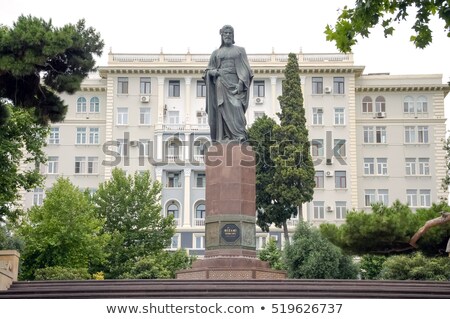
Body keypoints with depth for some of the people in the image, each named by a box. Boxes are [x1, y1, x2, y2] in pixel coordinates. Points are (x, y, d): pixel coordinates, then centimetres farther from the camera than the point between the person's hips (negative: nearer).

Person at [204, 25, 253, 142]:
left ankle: (240, 135, -28)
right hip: (221, 83, 2)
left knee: (236, 106, -19)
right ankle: (225, 136, -9)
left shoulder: (240, 50, 14)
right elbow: (208, 70, 18)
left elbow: (245, 68, 5)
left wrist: (241, 81, -11)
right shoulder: (216, 53, 17)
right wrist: (213, 72, -5)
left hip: (234, 82, -2)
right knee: (223, 109, -7)